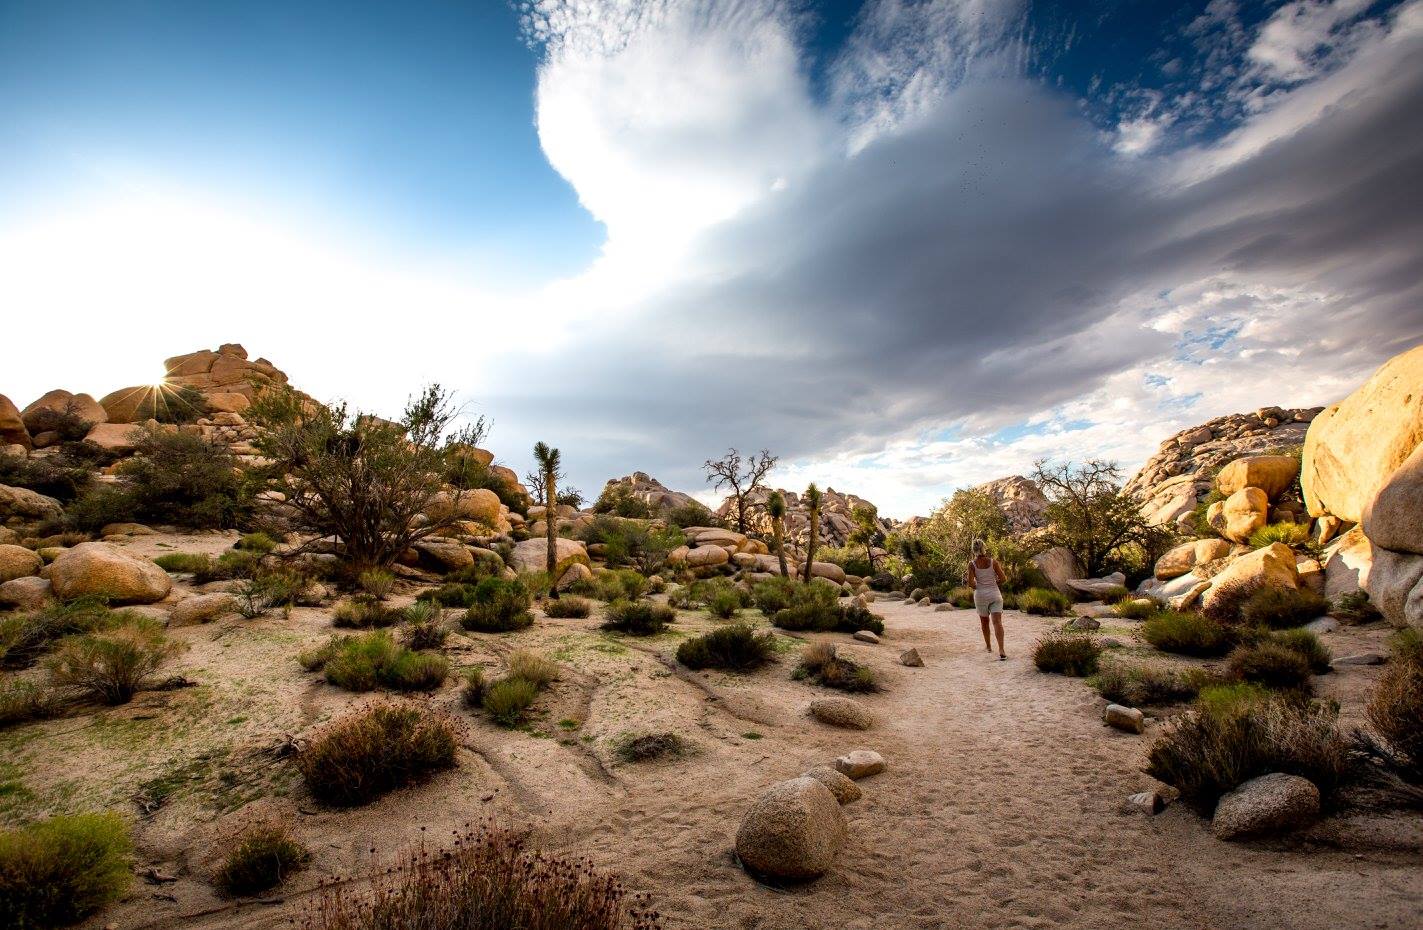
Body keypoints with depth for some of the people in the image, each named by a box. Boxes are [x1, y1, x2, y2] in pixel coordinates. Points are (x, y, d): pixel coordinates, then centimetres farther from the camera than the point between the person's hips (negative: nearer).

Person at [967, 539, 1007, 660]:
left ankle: (988, 645, 35)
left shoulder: (972, 563, -7)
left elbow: (970, 582, -13)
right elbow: (1003, 578, -5)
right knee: (997, 622, -7)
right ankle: (1001, 651, -20)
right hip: (995, 594, 0)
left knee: (984, 621, 20)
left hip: (980, 595, 0)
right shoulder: (993, 561, -5)